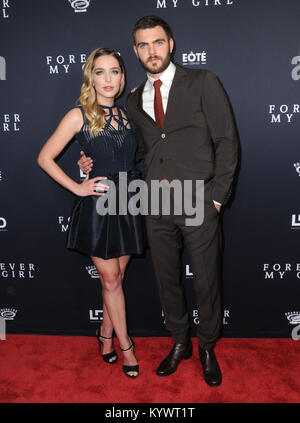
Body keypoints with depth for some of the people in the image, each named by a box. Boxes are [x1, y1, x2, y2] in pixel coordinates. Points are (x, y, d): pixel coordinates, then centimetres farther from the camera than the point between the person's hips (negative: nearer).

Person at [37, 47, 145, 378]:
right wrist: (77, 188, -7)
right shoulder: (79, 116, -5)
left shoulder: (126, 113, 9)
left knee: (115, 278, 14)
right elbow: (45, 158, -3)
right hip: (97, 206, -4)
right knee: (111, 280, 6)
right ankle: (125, 345, 24)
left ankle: (105, 335, 35)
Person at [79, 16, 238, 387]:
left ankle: (207, 348, 32)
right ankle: (180, 342, 37)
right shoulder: (133, 101, 13)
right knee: (167, 280, 15)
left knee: (206, 282, 8)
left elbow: (227, 140, -2)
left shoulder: (202, 83, 1)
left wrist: (217, 195, -9)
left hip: (198, 203, -3)